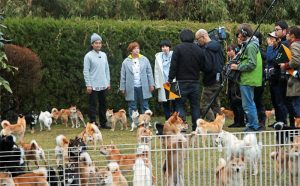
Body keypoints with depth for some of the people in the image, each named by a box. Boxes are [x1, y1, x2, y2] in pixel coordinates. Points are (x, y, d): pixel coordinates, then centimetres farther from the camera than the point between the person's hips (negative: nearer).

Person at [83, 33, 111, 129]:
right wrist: (88, 85, -13)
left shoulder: (104, 55, 9)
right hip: (93, 85, -5)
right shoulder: (88, 56, -7)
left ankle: (103, 123, 18)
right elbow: (86, 71, -9)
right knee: (93, 105, -3)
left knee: (103, 105, 10)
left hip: (103, 85, 5)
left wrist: (108, 82, 11)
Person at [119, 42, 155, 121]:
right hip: (131, 88, -1)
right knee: (132, 108, 4)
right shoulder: (126, 62, 3)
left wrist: (151, 85, 1)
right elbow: (123, 76, 5)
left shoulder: (144, 60, 6)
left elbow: (149, 73, 6)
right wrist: (122, 88, 2)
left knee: (145, 107, 4)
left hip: (143, 87, 1)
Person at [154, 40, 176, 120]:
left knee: (175, 104, -5)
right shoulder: (158, 57, 10)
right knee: (165, 104, 4)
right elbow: (156, 72, 10)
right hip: (163, 84, 2)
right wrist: (157, 85, 4)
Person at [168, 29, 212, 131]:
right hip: (195, 82, 4)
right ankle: (196, 128, 10)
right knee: (195, 105, 10)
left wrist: (170, 80, -6)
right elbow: (207, 68, 7)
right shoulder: (199, 50, 5)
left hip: (182, 82, -4)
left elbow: (173, 66, -11)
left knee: (179, 104, 2)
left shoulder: (178, 48, -7)